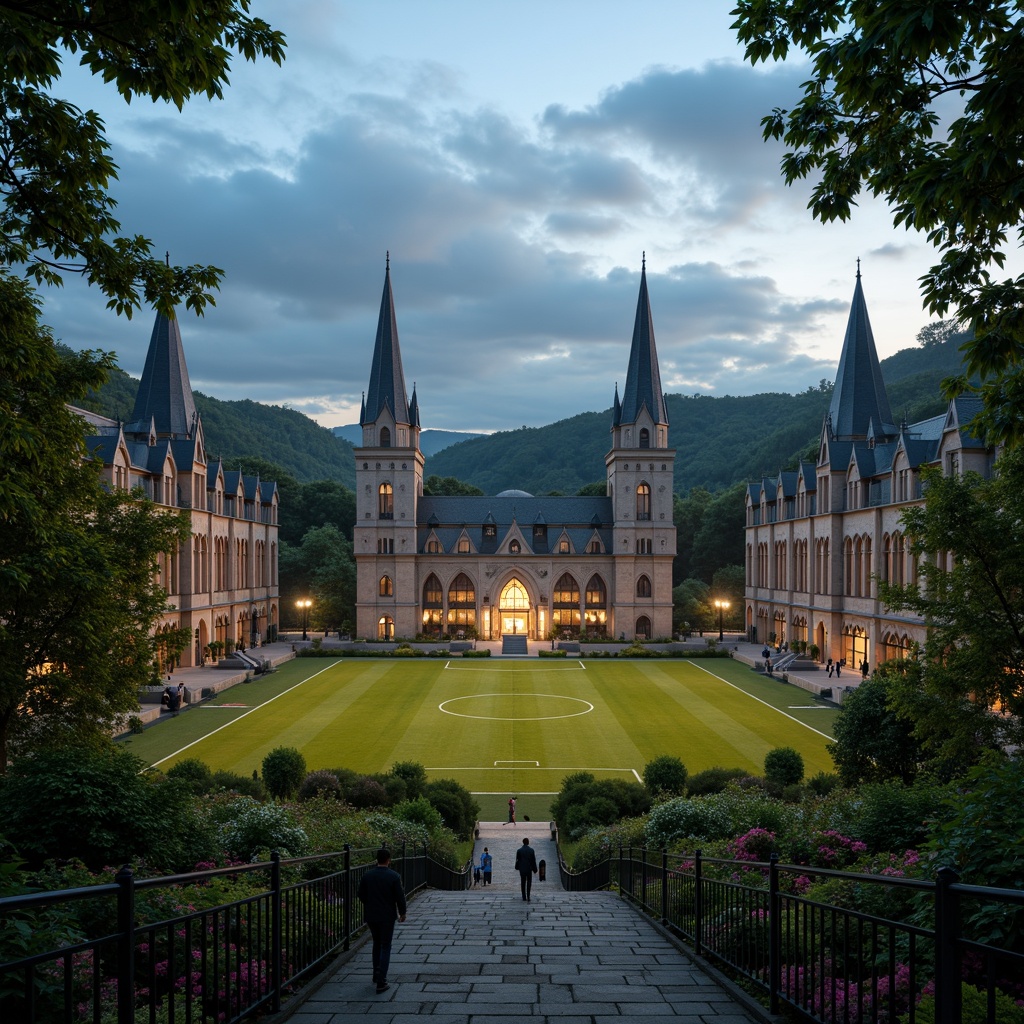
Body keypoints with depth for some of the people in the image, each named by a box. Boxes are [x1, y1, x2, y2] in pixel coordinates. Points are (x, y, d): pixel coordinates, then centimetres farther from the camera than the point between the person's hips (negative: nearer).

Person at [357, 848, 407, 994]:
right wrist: (402, 913, 5)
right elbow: (400, 896, -11)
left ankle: (377, 975, 29)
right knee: (385, 947, 4)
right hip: (387, 916, -4)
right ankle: (381, 982, -1)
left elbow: (361, 896, 4)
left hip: (371, 916, 4)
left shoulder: (366, 876, -3)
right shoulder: (394, 876, -14)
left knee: (377, 944, 22)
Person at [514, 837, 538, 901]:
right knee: (529, 882, 6)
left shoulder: (519, 850, -4)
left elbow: (517, 860, 1)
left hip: (522, 869, 1)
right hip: (529, 869, -1)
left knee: (523, 883, 8)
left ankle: (524, 897, 8)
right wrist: (535, 869, 4)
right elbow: (534, 860, -3)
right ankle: (528, 896, -9)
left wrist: (517, 867, 16)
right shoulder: (531, 850, -5)